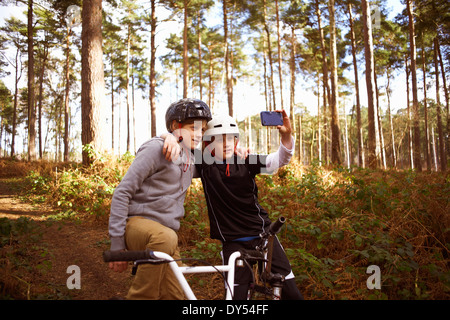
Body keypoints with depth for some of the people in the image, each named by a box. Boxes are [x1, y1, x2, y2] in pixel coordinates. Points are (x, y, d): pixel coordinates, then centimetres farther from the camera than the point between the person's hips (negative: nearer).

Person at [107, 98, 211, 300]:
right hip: (138, 223, -7)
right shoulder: (157, 148, -10)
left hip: (166, 232, 8)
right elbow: (122, 193, -12)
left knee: (175, 294, -1)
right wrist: (117, 244, -16)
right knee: (166, 238, -39)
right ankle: (139, 296, -22)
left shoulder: (191, 158, 14)